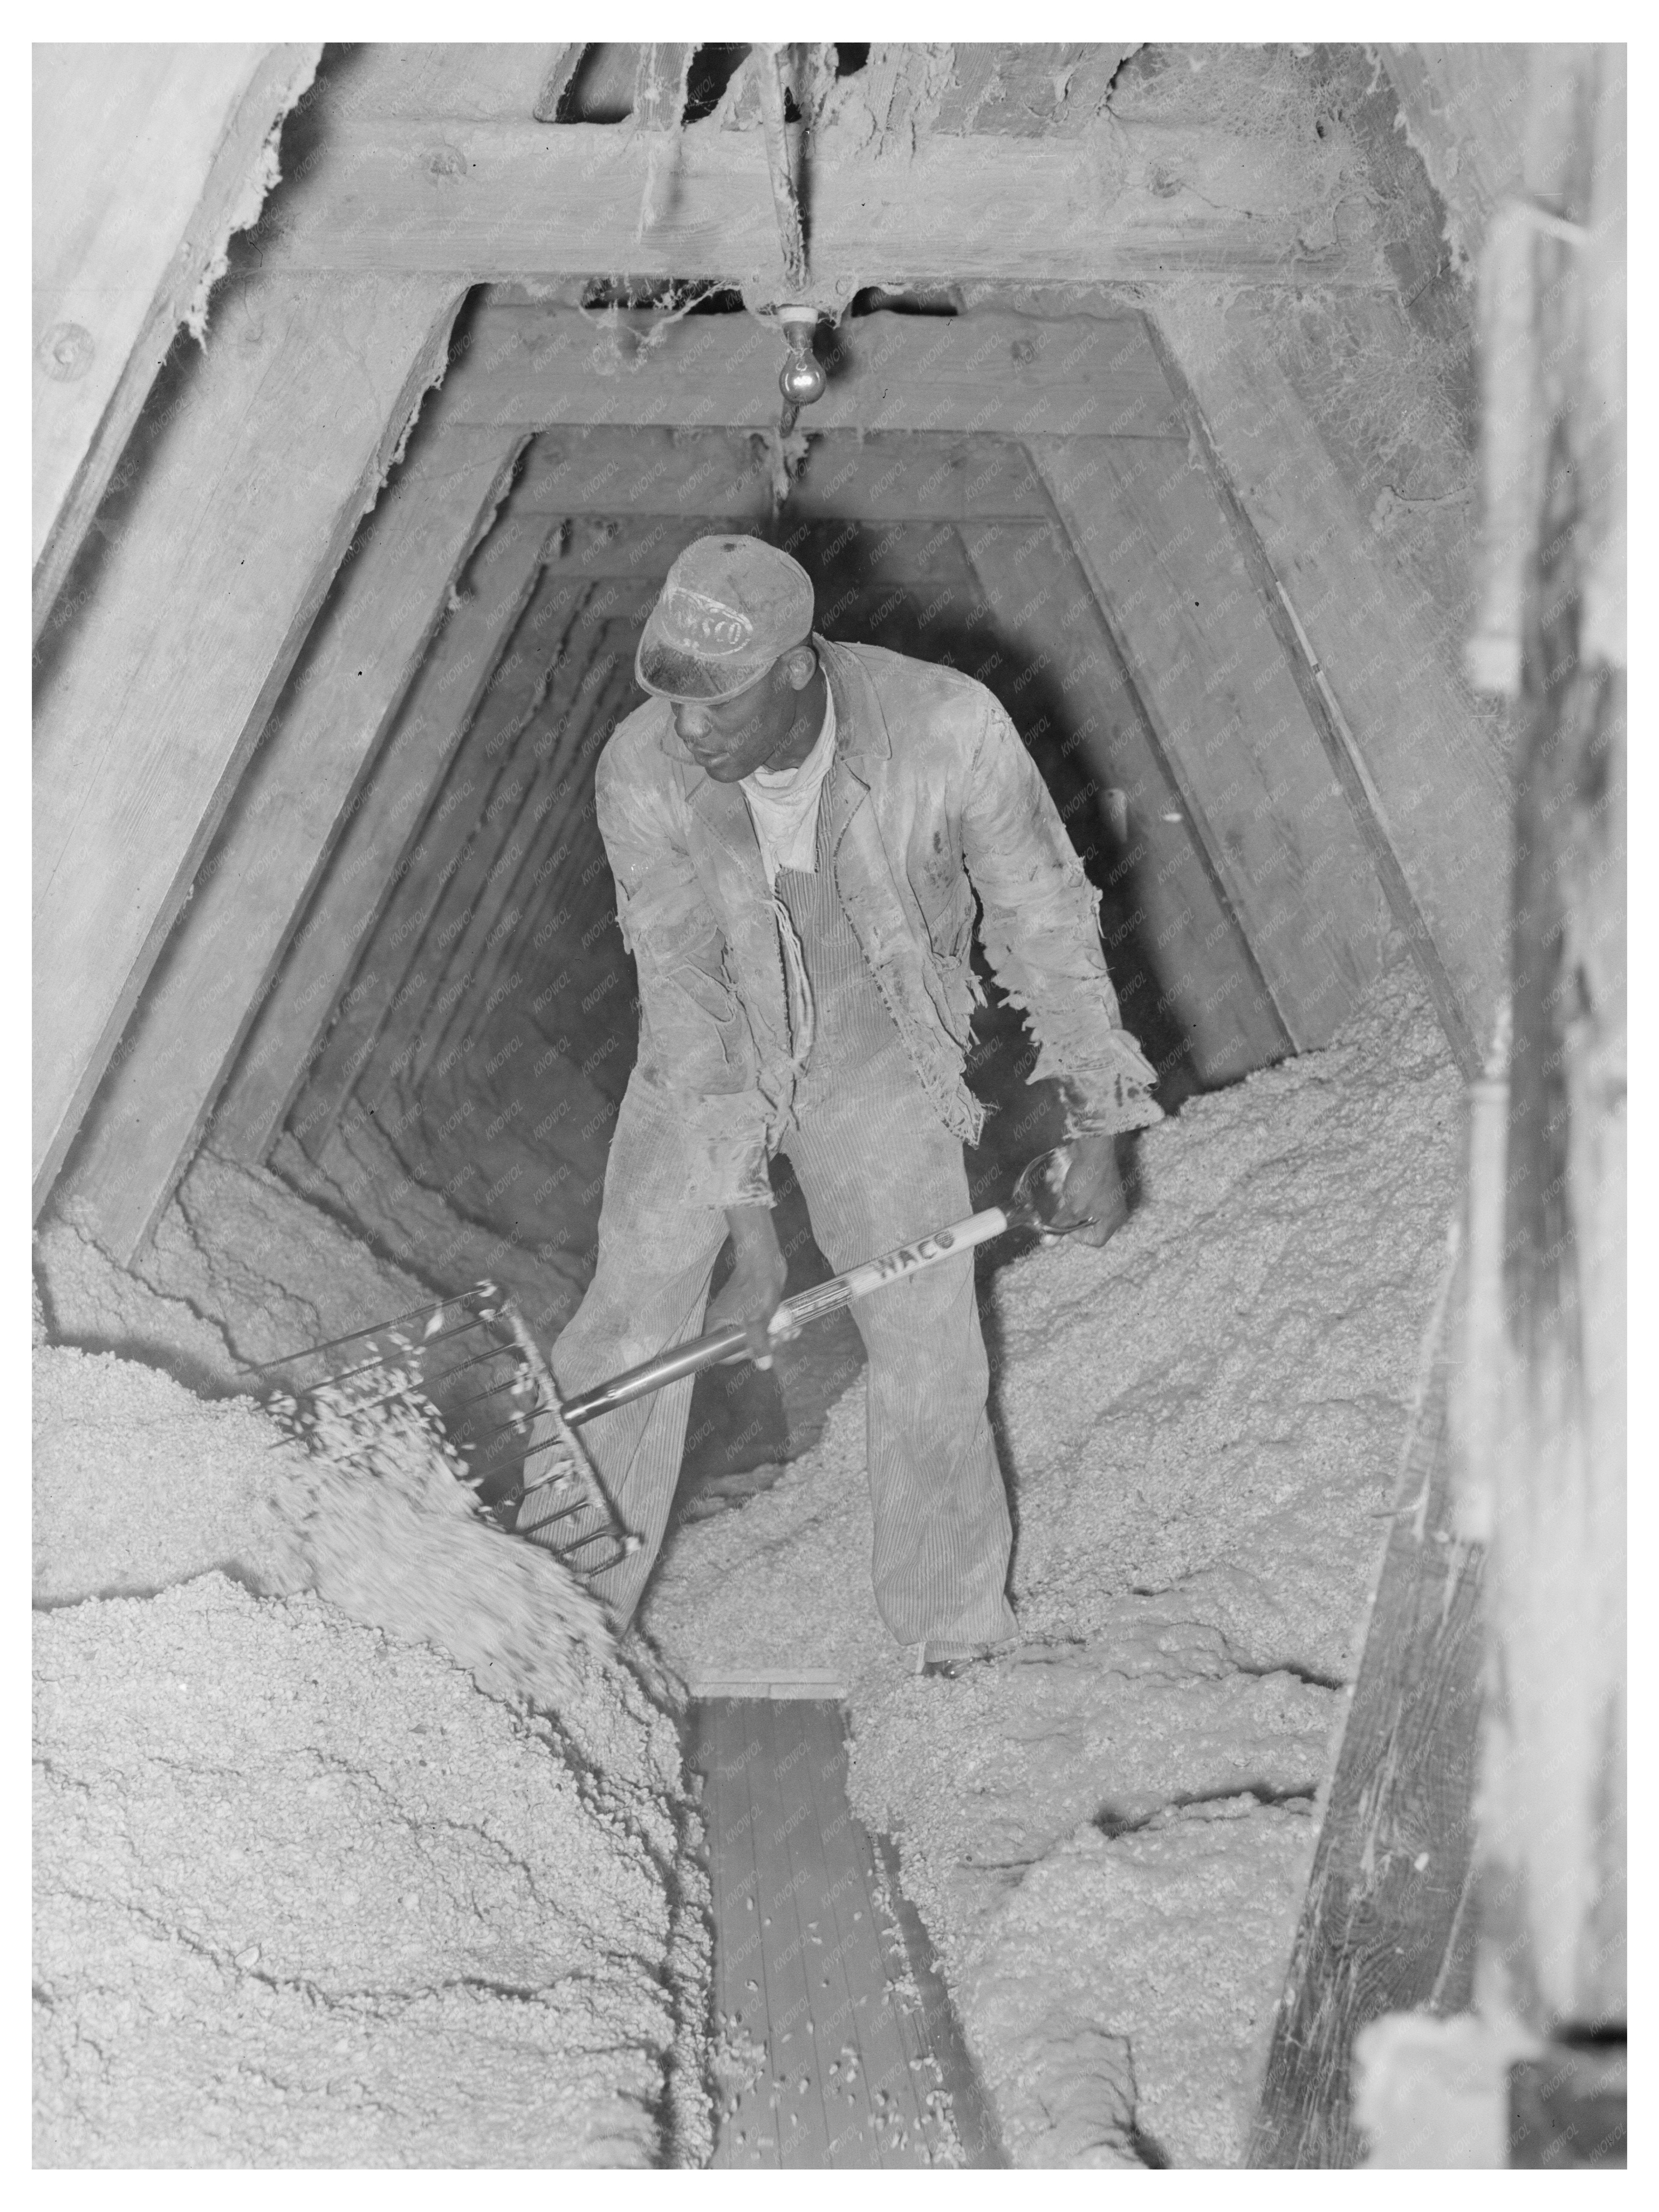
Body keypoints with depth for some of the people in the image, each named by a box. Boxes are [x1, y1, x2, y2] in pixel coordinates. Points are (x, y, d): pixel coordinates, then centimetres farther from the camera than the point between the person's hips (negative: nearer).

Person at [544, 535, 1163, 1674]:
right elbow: (682, 993, -23)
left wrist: (1098, 1132, -10)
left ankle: (958, 1632, 25)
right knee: (629, 1331, 0)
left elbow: (1044, 919, -16)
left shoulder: (948, 729, -30)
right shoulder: (641, 776, -27)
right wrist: (751, 1232, -24)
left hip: (875, 1066, 0)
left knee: (933, 1360, 2)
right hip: (708, 1063, 1)